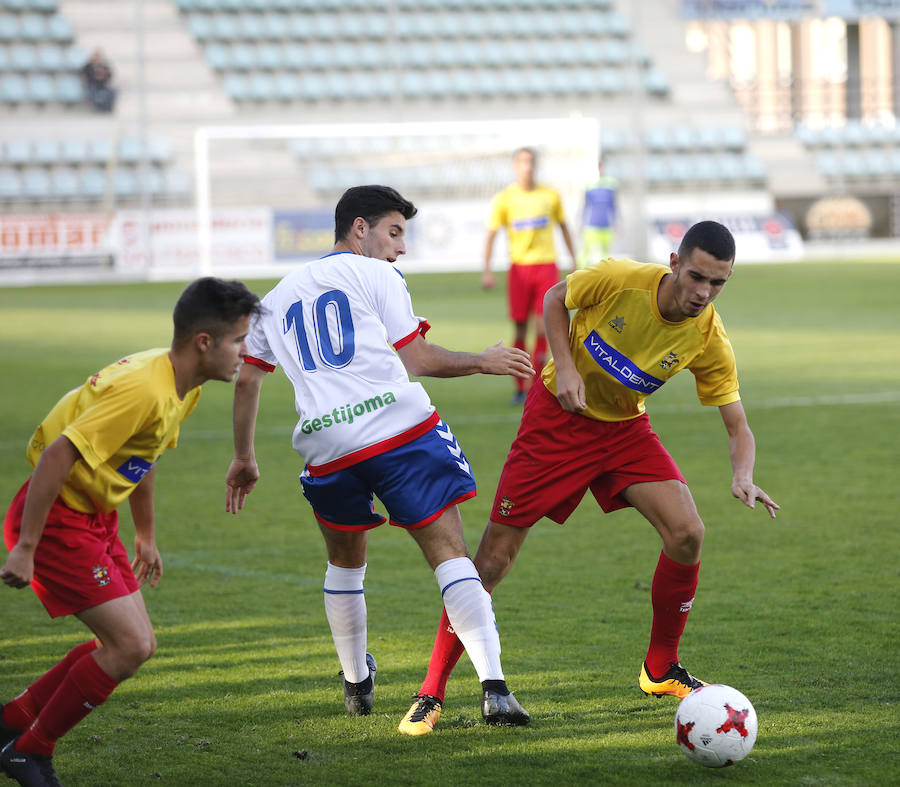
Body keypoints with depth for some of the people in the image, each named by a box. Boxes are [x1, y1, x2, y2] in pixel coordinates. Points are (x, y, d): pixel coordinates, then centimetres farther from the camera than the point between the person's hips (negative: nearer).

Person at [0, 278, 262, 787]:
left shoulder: (184, 388, 4)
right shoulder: (143, 391, -27)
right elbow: (57, 455, -30)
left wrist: (147, 535, 30)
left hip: (95, 518, 10)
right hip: (55, 518, -10)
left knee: (135, 645, 9)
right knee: (130, 646, -13)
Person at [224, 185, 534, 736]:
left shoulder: (279, 297, 25)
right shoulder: (376, 276, 9)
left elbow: (246, 379, 28)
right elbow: (417, 359, 4)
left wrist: (244, 457, 38)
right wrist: (484, 362, 18)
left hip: (326, 446, 4)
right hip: (401, 428, -4)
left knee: (345, 563, 26)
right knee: (450, 552, -7)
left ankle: (357, 685, 34)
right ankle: (494, 687, -19)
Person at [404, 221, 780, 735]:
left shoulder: (709, 341, -17)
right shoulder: (620, 281, -25)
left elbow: (738, 427, -12)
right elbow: (555, 300, -5)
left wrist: (744, 476, -33)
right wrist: (565, 368, -18)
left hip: (624, 428, 3)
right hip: (558, 417, -3)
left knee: (688, 534, -16)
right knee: (494, 559, -7)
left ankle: (661, 671, 6)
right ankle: (432, 692, 4)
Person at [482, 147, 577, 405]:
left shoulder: (550, 195, 5)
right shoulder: (505, 198, 0)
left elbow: (564, 227, 18)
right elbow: (491, 235, -1)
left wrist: (574, 261, 15)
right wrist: (487, 270, -12)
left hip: (546, 266, 1)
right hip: (520, 267, -1)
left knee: (543, 327, -8)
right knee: (520, 328, 1)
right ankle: (520, 387, 11)